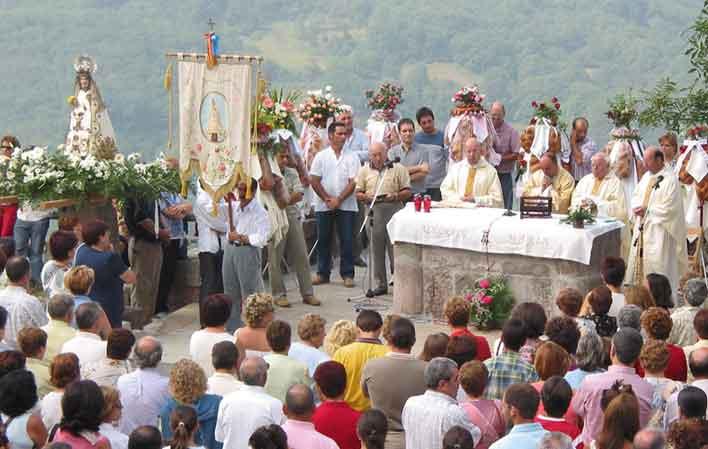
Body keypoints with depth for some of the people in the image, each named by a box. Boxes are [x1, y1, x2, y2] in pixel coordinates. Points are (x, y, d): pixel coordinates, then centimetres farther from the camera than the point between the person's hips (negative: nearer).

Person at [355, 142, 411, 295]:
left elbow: (407, 192, 4)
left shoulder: (398, 169, 5)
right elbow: (358, 193, 11)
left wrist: (395, 196, -15)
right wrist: (366, 197, -9)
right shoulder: (364, 171, 13)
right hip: (374, 212, 3)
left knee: (395, 249, -6)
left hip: (394, 210, -3)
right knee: (377, 250, 6)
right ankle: (380, 284, 13)